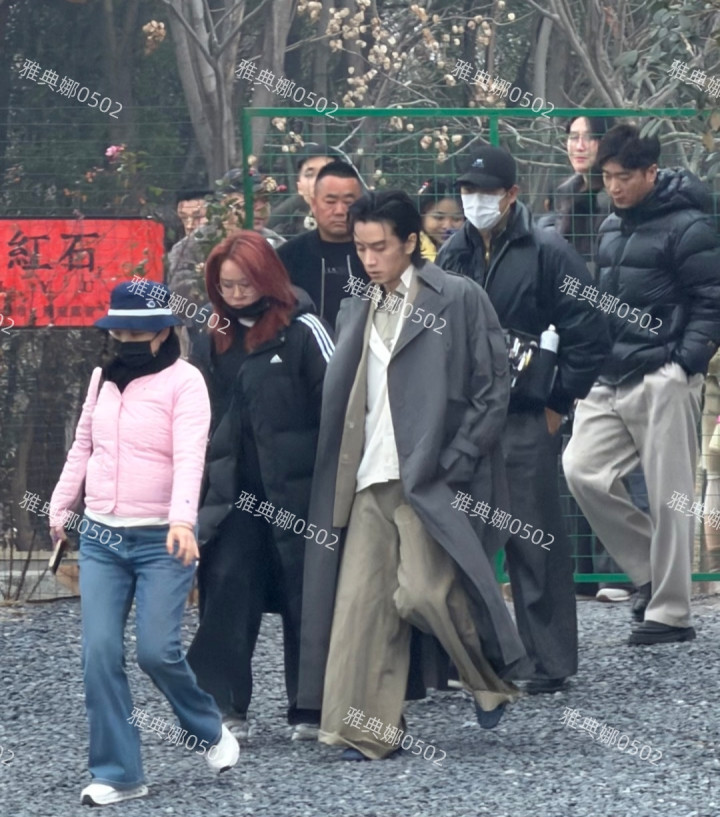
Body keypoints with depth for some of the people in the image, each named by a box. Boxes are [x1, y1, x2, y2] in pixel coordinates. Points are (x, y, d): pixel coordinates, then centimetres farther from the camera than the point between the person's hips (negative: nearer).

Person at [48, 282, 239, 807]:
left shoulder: (184, 381, -8)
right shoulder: (103, 378, 10)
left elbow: (190, 455, -21)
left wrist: (182, 519, -34)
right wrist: (61, 505, 22)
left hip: (162, 540, -5)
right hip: (101, 537, 5)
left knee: (157, 650, -11)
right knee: (100, 654, -5)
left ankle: (210, 730, 19)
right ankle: (118, 773, 2)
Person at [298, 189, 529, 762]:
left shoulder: (458, 299, -1)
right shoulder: (357, 312, 17)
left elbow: (493, 389, -3)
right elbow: (344, 401, 18)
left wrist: (453, 464, -10)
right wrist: (344, 474, 5)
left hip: (432, 478, -6)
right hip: (370, 480, 6)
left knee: (424, 591, -15)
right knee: (360, 601, -2)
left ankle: (493, 681, 10)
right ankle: (366, 731, 2)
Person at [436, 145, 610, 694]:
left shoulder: (547, 253, -8)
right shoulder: (453, 255, 10)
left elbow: (589, 334, -9)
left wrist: (559, 404, -8)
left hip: (527, 422, -6)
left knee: (536, 541, -3)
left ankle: (551, 662, 3)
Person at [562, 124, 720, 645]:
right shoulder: (613, 227, 16)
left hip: (663, 381, -8)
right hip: (611, 380, 8)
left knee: (669, 498, -4)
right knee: (582, 471, -2)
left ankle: (671, 613, 3)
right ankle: (652, 572, 13)